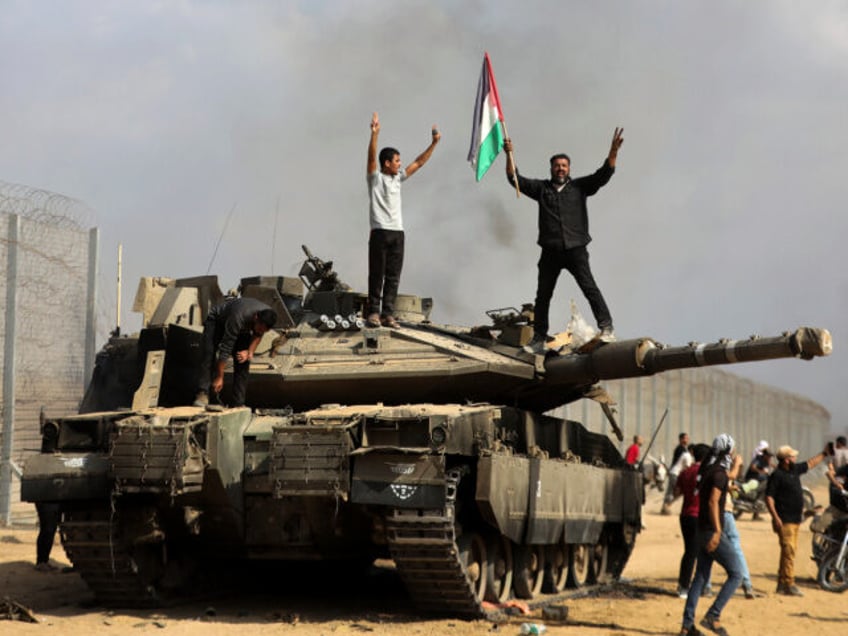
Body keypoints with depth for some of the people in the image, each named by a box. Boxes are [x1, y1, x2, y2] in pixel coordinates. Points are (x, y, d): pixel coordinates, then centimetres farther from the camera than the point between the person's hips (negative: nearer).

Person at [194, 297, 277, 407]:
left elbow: (258, 334, -3)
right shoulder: (238, 318, -45)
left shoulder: (268, 317, -29)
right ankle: (203, 394, -28)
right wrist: (219, 377, -36)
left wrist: (249, 352, -18)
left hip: (242, 329, 5)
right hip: (217, 320, -5)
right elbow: (225, 349, -40)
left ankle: (238, 404, -7)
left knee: (243, 362, -8)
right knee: (208, 355, -26)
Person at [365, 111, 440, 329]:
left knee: (393, 276, 3)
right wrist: (375, 133, -30)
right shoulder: (375, 178, 0)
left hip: (397, 232, 6)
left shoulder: (398, 178, 17)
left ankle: (387, 314, 3)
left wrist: (434, 143, 14)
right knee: (377, 275, -3)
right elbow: (371, 157, -16)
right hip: (380, 232, -6)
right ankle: (373, 312, 0)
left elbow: (419, 162, 20)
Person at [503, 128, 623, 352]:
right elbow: (515, 179, 5)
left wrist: (613, 152, -16)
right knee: (542, 295, 6)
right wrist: (509, 155, -8)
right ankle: (539, 340, 14)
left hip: (575, 249, -2)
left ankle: (606, 327, -16)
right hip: (550, 252, 2)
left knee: (589, 286, -17)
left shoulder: (579, 187, 8)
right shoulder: (541, 188, 11)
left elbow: (603, 175, -2)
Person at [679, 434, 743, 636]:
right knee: (736, 574, -3)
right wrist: (717, 531, -29)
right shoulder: (719, 473, -14)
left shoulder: (706, 471, 14)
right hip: (712, 531, -9)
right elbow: (713, 502, -25)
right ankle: (712, 616, -9)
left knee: (701, 577, 11)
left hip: (702, 530, 9)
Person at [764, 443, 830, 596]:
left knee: (790, 550, 11)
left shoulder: (795, 470, 12)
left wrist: (824, 453, 35)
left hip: (795, 519, 9)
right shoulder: (776, 475, -13)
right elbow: (769, 497, -16)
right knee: (788, 551, -12)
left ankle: (782, 583, 16)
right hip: (785, 520, -9)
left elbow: (810, 463, 30)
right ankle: (789, 584, -11)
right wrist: (775, 517, -22)